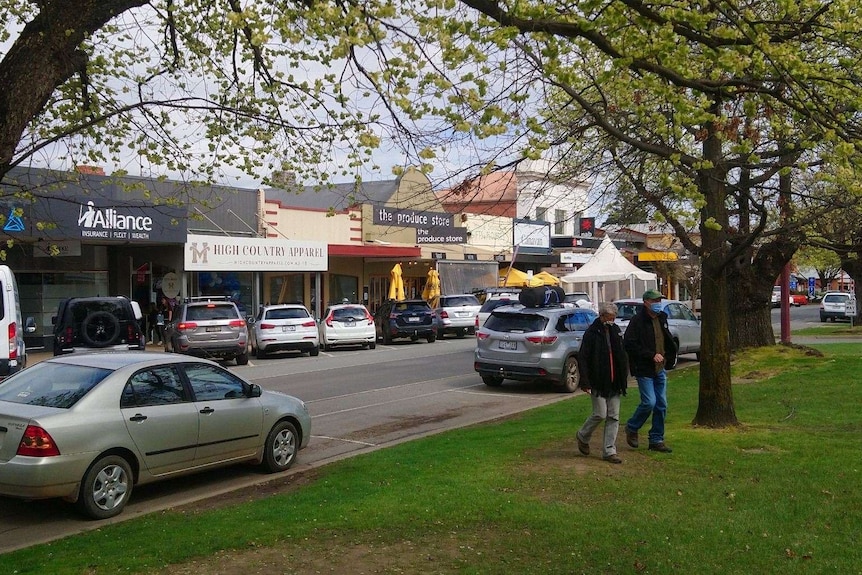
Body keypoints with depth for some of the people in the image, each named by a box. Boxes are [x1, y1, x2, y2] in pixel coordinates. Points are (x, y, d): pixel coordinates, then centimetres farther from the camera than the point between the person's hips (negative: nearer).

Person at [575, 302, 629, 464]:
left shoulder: (616, 331, 10)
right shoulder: (592, 333, -9)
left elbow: (622, 356, 19)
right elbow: (582, 358, -11)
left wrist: (624, 377, 13)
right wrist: (585, 382, -16)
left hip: (614, 382, 6)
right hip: (598, 382, -6)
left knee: (614, 416, 4)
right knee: (600, 414, -7)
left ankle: (609, 451, 10)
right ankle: (583, 436, 20)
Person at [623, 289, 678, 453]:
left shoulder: (662, 318, 11)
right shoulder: (637, 321, -13)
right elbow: (630, 344, -19)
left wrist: (671, 356, 12)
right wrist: (651, 355, -19)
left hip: (660, 369, 7)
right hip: (644, 370, -7)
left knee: (662, 405, 7)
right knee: (649, 402, -13)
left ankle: (657, 440, 17)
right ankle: (631, 428, 12)